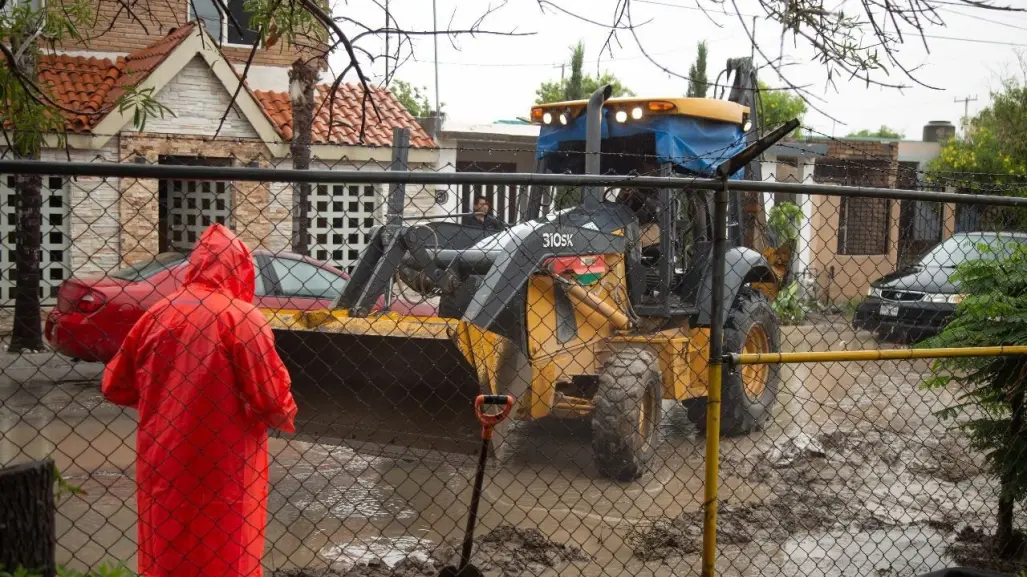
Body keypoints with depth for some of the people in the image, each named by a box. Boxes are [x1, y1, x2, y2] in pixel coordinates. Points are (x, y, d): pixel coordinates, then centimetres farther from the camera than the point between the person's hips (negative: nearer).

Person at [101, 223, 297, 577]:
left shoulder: (157, 315, 1)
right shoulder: (242, 317, -12)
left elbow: (115, 387, 10)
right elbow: (272, 399, -15)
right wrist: (286, 417, 7)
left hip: (162, 462, 5)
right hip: (221, 468, -4)